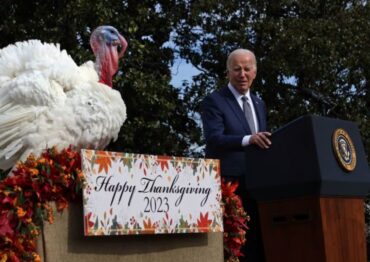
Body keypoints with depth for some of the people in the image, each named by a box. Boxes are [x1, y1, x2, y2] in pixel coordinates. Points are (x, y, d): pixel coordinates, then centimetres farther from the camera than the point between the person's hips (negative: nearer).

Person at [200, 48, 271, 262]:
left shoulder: (260, 104, 19)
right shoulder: (214, 101, -3)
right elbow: (214, 139, -18)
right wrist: (248, 139, -32)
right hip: (228, 185, -6)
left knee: (258, 242, 10)